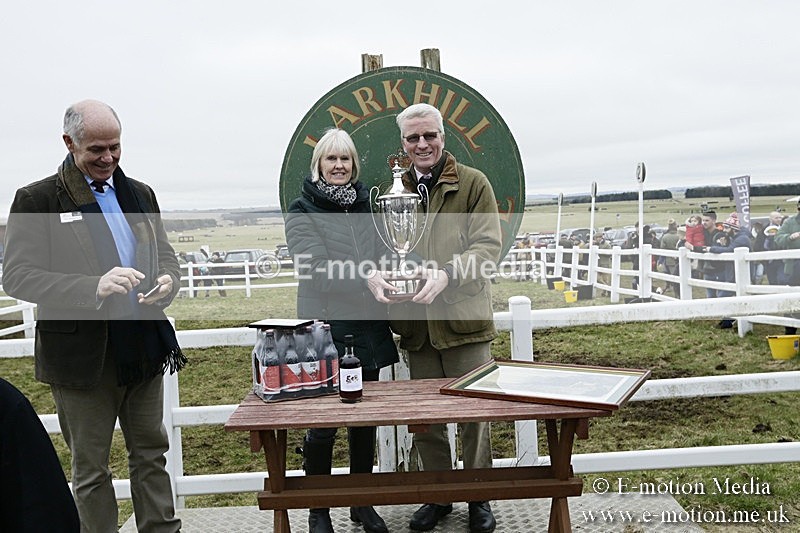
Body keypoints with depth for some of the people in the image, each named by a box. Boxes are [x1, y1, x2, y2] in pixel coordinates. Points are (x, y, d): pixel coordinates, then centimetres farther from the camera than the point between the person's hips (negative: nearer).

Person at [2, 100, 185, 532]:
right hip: (83, 358, -4)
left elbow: (165, 254, 14)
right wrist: (94, 288, -28)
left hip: (145, 348, 5)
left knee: (151, 454, 16)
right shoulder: (36, 200, -6)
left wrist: (167, 279, -11)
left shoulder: (140, 194, 11)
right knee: (90, 468, 10)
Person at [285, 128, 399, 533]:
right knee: (322, 423, 3)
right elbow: (319, 270, -16)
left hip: (369, 330, 5)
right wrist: (371, 282, -27)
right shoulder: (303, 212, -4)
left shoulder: (366, 204, 11)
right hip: (326, 330, -5)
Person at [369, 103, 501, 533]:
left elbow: (488, 245, -8)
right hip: (416, 324, 3)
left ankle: (479, 498, 26)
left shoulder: (473, 183, 0)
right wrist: (375, 275, -13)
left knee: (473, 413, 6)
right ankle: (437, 496, 31)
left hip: (464, 320, -3)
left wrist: (447, 274, -25)